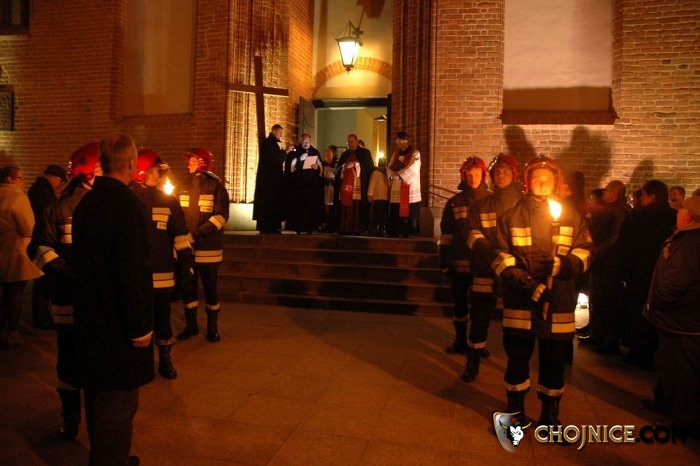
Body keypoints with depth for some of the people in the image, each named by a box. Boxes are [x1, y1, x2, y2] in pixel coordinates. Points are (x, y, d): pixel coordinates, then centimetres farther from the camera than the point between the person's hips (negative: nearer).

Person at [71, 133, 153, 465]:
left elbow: (78, 260, 12)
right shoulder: (128, 206, -21)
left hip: (90, 317, 9)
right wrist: (140, 327, -16)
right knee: (118, 403, 5)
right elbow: (133, 272, -23)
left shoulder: (86, 202, 4)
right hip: (118, 324, -9)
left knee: (98, 395, 22)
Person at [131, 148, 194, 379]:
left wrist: (187, 263, 0)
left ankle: (165, 360, 26)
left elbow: (180, 234, 4)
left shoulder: (168, 200, 3)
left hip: (161, 272, 1)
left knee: (162, 316, 11)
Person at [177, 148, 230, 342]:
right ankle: (191, 324, 25)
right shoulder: (184, 187, 11)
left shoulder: (215, 186, -4)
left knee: (210, 287, 5)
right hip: (186, 246, 4)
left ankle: (212, 326, 19)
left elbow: (221, 215, -12)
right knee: (187, 286, 10)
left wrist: (200, 232, -22)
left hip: (208, 247, -4)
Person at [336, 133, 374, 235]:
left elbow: (370, 168, 2)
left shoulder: (365, 153, 9)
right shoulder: (344, 154, 22)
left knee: (357, 208, -10)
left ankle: (357, 229, -10)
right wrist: (343, 167, -3)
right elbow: (338, 169, 19)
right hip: (345, 185, 4)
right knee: (345, 209, -3)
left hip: (358, 186, -4)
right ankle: (345, 229, -3)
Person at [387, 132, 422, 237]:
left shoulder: (415, 153, -5)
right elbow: (390, 167, 9)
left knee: (408, 215, -5)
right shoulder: (396, 153, 15)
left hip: (410, 190, -5)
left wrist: (398, 175, -16)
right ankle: (393, 235, 12)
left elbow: (412, 170, -17)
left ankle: (406, 234, 3)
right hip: (397, 189, 6)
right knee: (394, 215, 5)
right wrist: (392, 176, -11)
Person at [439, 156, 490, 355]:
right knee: (460, 304, 11)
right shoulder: (454, 203, 3)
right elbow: (446, 235, 4)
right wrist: (444, 263, 0)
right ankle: (460, 341, 26)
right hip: (460, 263, 1)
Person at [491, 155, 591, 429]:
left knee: (554, 361, 10)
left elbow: (585, 251, 6)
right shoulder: (512, 216, 5)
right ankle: (515, 411, 29)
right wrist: (515, 276, -14)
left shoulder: (571, 216, 7)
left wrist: (565, 264, -14)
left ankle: (550, 415, 30)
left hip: (558, 302, 1)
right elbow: (499, 254, 2)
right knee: (517, 357, 9)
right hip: (520, 300, -1)